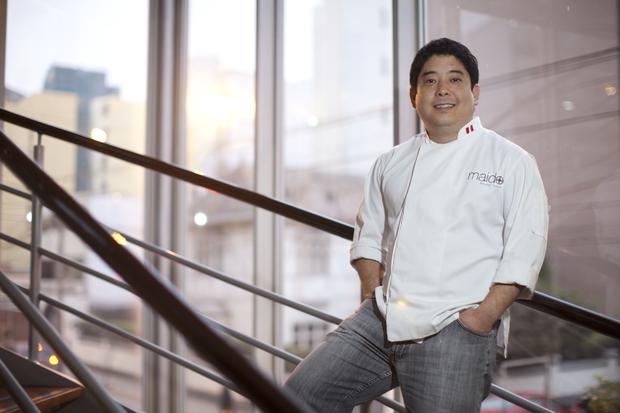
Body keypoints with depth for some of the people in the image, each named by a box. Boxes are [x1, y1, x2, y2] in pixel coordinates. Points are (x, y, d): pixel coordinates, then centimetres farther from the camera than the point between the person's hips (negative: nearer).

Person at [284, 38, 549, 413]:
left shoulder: (512, 161, 2)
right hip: (380, 322, 4)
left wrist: (483, 316, -11)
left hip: (455, 330, -3)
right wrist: (374, 296, 4)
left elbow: (524, 251, -4)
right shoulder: (392, 163, 15)